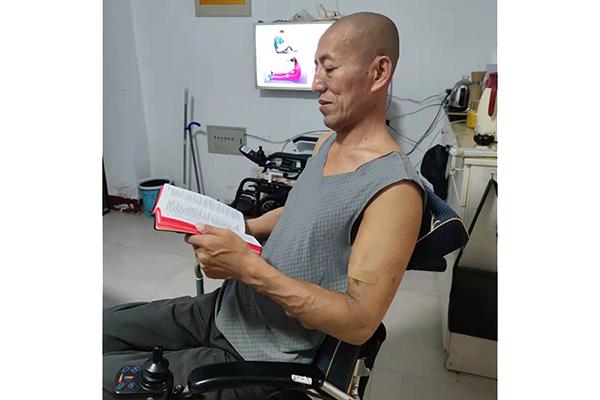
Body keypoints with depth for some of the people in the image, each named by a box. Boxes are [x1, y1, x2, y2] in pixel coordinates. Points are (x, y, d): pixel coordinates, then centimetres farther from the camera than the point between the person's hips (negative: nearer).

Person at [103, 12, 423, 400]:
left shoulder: (394, 190, -24)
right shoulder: (328, 142, 4)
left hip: (262, 360, -8)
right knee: (104, 328, 15)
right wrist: (236, 229, 1)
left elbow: (360, 323, -25)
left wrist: (247, 266, -30)